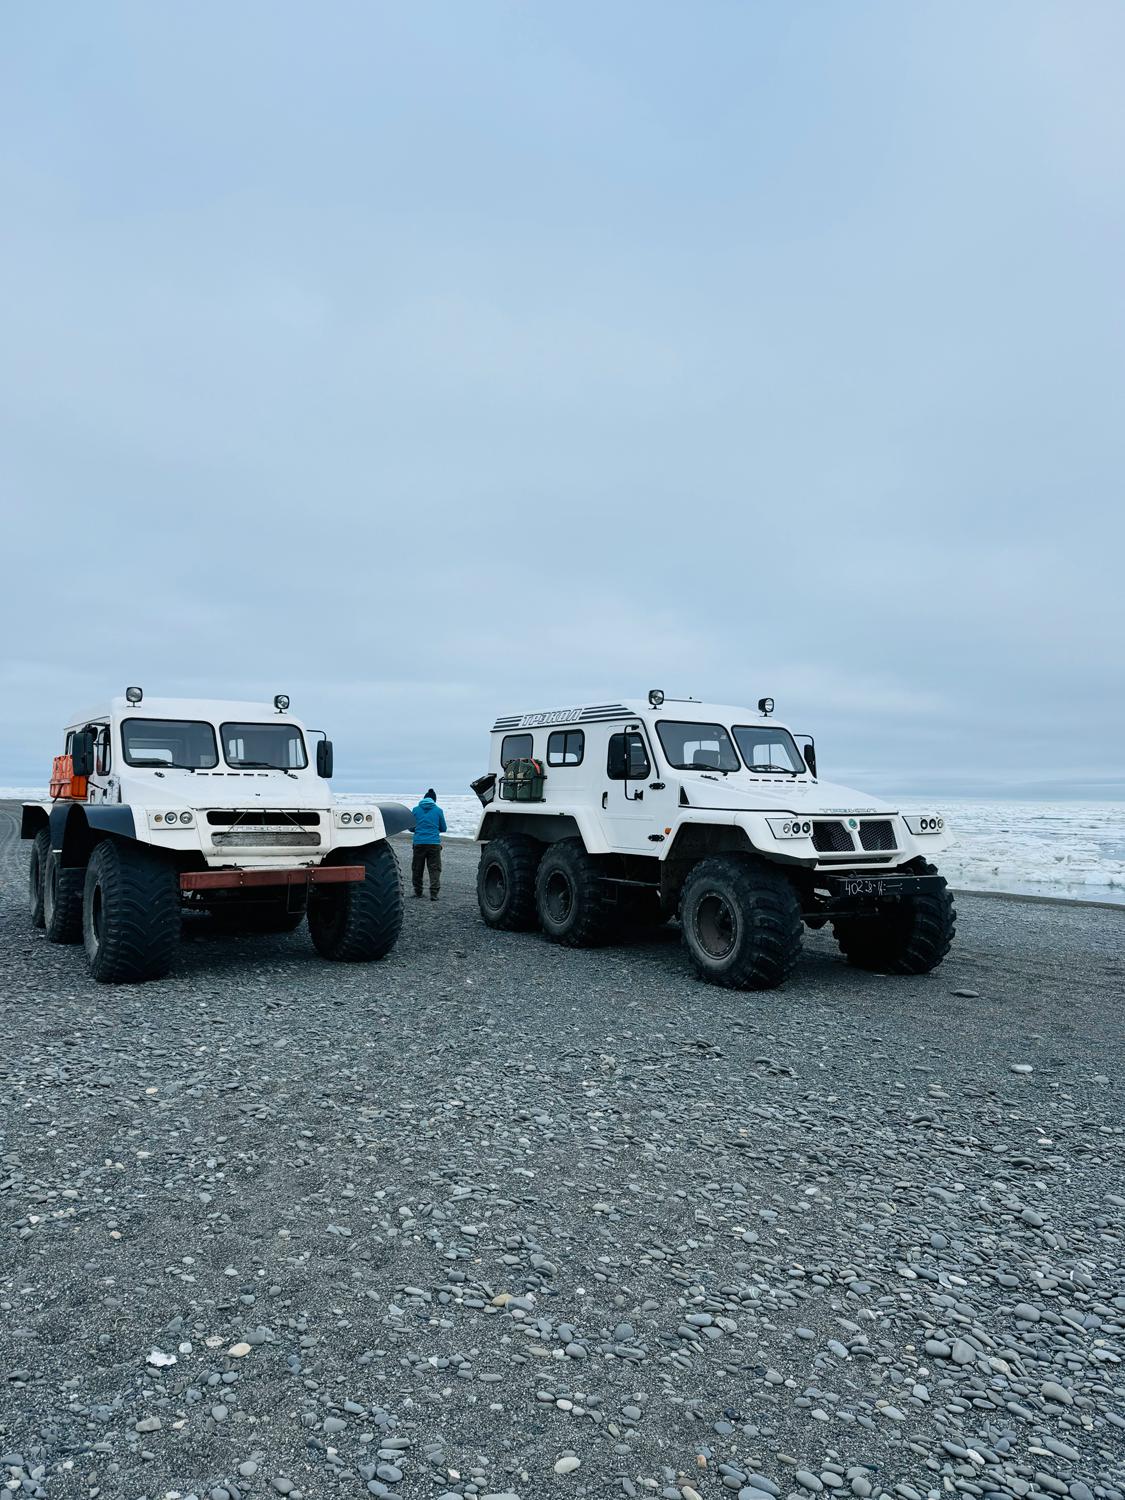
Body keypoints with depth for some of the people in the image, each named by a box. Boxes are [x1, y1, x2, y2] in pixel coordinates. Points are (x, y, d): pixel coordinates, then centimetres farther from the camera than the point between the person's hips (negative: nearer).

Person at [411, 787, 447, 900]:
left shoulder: (416, 810, 4)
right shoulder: (438, 810, 2)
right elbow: (443, 829, 12)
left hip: (419, 843, 1)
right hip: (434, 844, -1)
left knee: (417, 869, 14)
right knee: (435, 869, 0)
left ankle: (417, 891, 22)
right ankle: (433, 893, -10)